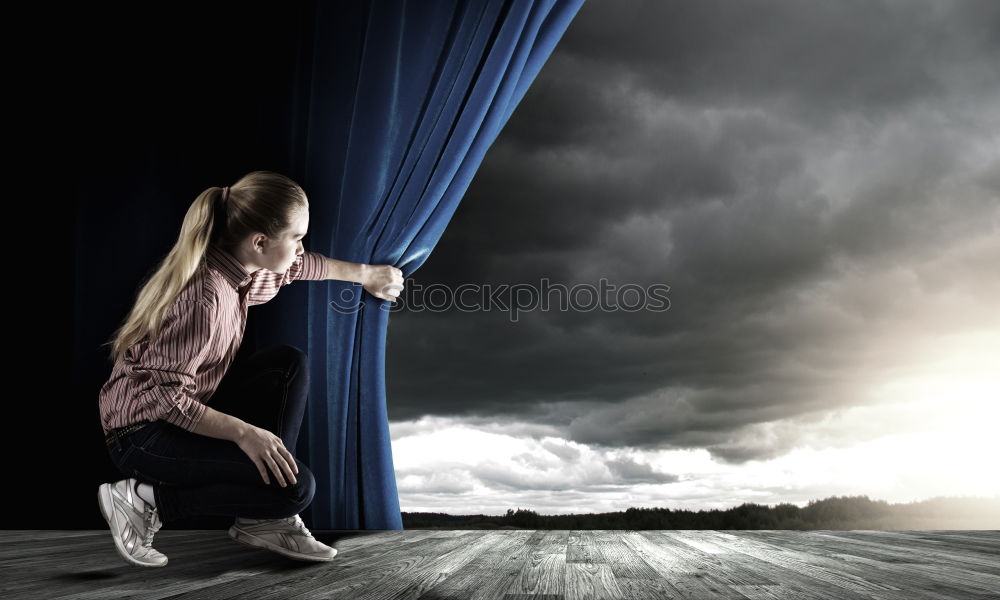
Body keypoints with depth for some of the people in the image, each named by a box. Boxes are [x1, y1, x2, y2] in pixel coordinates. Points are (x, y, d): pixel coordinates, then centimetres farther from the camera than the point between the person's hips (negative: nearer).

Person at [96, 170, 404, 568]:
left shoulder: (234, 264, -2)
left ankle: (262, 518, 5)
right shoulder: (205, 295, -29)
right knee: (295, 488, -18)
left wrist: (364, 274, 29)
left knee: (288, 363, 4)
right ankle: (146, 500, -6)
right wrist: (243, 432, -27)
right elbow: (167, 399, -28)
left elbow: (297, 266, 20)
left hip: (187, 408, 10)